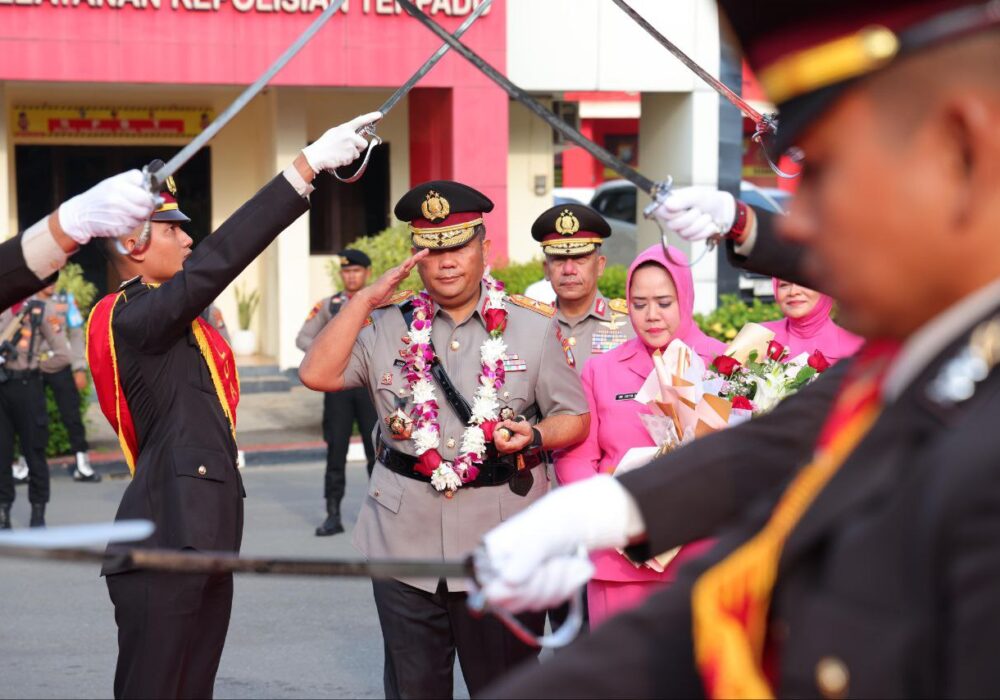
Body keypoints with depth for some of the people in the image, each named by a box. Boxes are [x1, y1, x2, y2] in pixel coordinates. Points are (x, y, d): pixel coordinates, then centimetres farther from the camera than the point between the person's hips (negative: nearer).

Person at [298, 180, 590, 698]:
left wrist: (534, 436, -15)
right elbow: (317, 374, -6)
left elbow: (575, 419, 6)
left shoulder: (532, 328, 3)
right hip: (405, 546, 2)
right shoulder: (388, 327, 6)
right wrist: (366, 299, -7)